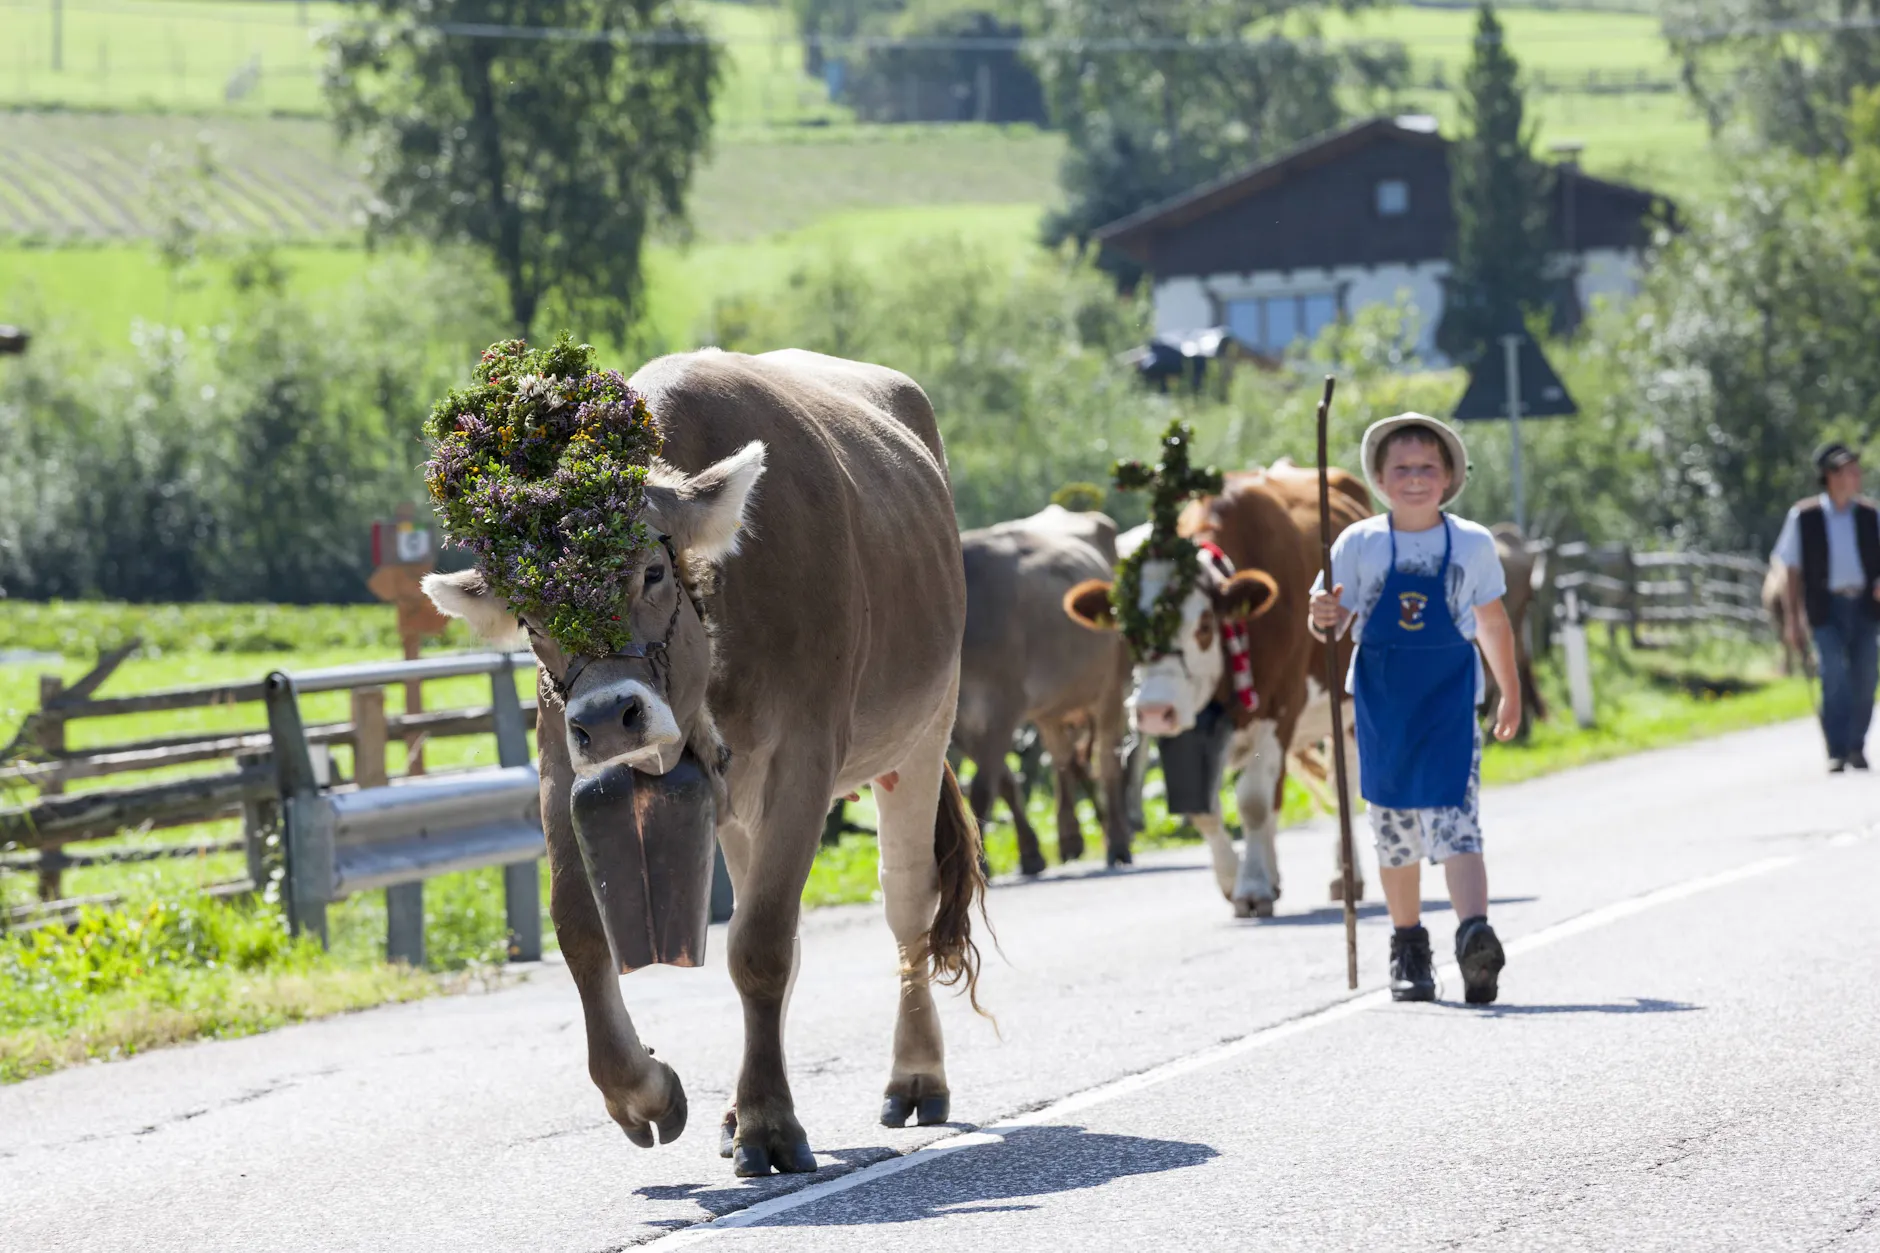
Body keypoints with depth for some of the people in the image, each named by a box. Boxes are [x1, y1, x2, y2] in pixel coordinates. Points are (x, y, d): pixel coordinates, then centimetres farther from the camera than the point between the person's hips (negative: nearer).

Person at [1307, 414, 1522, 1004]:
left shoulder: (1473, 545, 1)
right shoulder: (1359, 545, -1)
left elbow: (1493, 621, 14)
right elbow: (1331, 625, 0)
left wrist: (1510, 691, 23)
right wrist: (1324, 618, -24)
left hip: (1449, 697, -2)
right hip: (1382, 699, 2)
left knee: (1452, 820, -17)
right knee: (1395, 829, 10)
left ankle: (1474, 935, -32)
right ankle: (1407, 946, 25)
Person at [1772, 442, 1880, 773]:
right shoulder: (1803, 517, 1)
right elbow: (1791, 572, 4)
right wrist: (1793, 622, 0)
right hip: (1827, 607, -3)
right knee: (1834, 677, -15)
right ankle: (1836, 752, -11)